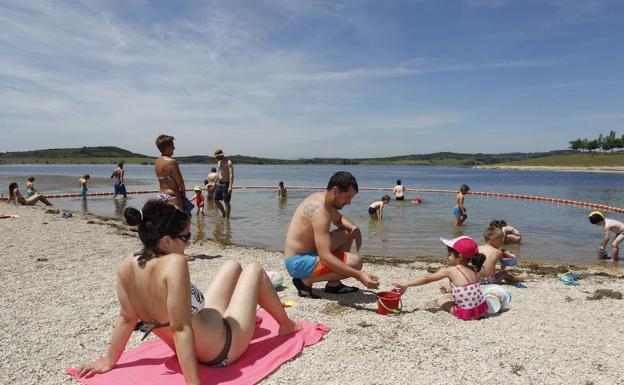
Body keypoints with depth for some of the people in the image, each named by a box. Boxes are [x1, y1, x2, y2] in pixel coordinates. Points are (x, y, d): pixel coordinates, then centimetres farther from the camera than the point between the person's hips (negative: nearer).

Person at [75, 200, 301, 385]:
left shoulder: (126, 267, -15)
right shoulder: (174, 263, -37)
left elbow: (126, 318, -6)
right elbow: (181, 329, -37)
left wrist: (109, 361, 7)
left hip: (189, 349, 7)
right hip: (221, 349, -7)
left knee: (233, 266, 23)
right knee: (254, 270, 13)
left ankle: (249, 316, 54)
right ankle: (287, 325, 37)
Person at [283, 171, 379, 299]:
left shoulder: (320, 197, 4)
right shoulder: (319, 210, -26)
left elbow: (339, 219, 24)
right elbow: (325, 257, -33)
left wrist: (354, 227, 1)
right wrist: (359, 275, -35)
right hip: (298, 263, -10)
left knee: (349, 233, 13)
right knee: (355, 261, -21)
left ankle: (333, 284, 12)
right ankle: (306, 281, -7)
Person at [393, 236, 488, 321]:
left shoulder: (450, 271, -12)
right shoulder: (473, 270, 3)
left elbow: (427, 279, -4)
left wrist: (406, 285, 4)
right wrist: (449, 290, 21)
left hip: (466, 313, -6)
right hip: (482, 309, 6)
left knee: (439, 301, 15)